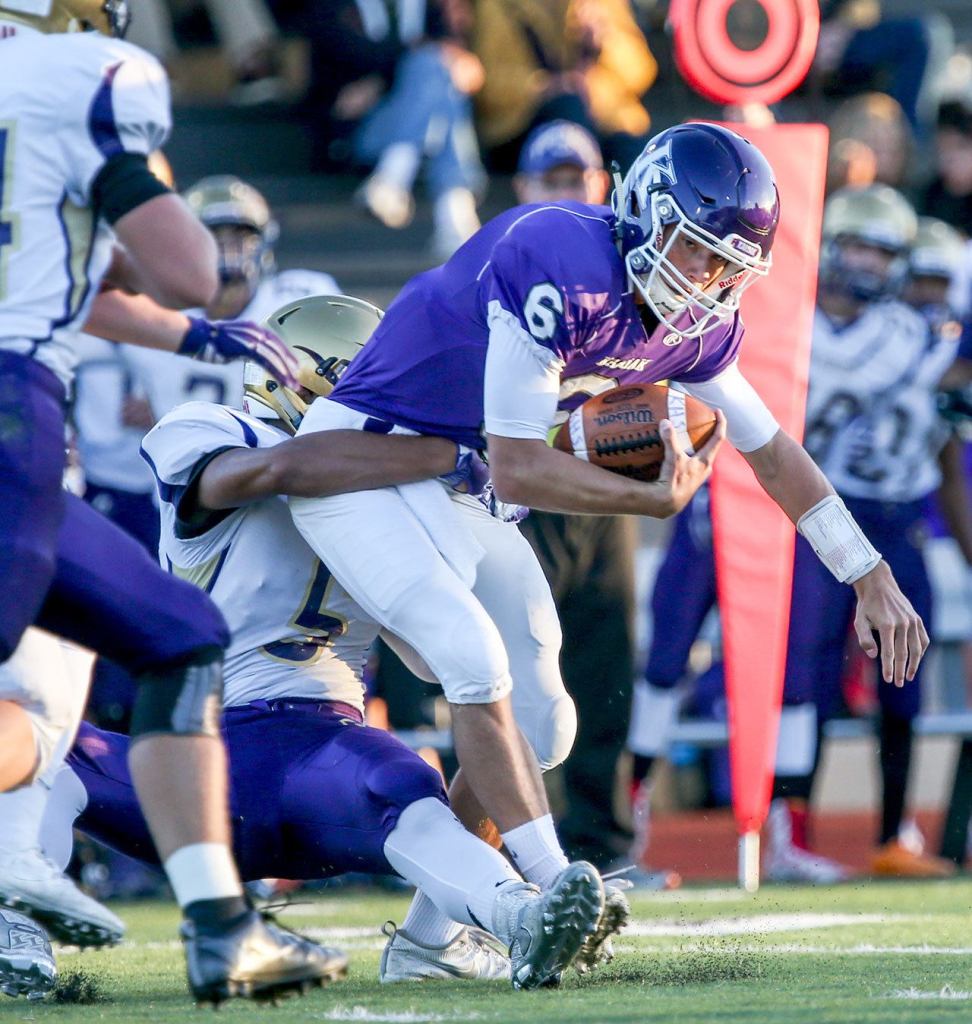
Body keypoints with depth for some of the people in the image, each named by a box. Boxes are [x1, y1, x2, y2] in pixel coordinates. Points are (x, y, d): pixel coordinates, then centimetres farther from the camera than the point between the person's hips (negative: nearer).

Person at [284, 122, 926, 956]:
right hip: (360, 457, -8)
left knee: (538, 727, 5)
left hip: (463, 496, 8)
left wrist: (873, 581, 12)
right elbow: (519, 470, -27)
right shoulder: (559, 268, -30)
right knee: (476, 655, -26)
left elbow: (769, 448, 12)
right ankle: (558, 893, -23)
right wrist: (658, 499, -24)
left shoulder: (698, 322, -4)